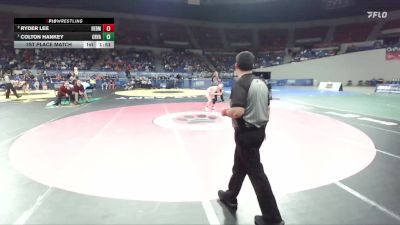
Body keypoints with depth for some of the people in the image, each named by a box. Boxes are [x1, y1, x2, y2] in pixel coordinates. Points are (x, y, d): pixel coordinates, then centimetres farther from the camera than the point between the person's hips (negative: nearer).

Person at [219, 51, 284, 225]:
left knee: (256, 173, 0)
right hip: (259, 130, 9)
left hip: (246, 133, -9)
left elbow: (238, 111, -30)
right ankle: (230, 197, 42)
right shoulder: (261, 83, 7)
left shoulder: (240, 84, -19)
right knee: (239, 165, 23)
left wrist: (226, 112, -10)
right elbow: (267, 109, 12)